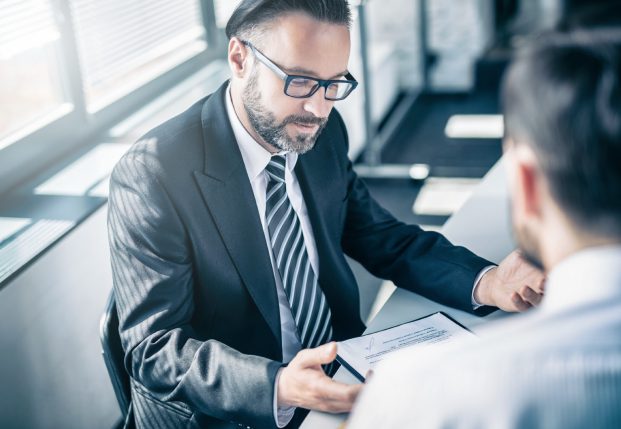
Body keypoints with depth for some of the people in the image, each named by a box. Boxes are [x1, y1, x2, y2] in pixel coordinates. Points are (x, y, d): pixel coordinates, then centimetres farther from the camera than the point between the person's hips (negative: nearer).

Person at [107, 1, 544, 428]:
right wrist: (279, 388, -35)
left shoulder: (324, 133, 0)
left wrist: (486, 282, -9)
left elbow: (382, 239, 8)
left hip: (341, 376, 6)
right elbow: (154, 349, -19)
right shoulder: (151, 177, -18)